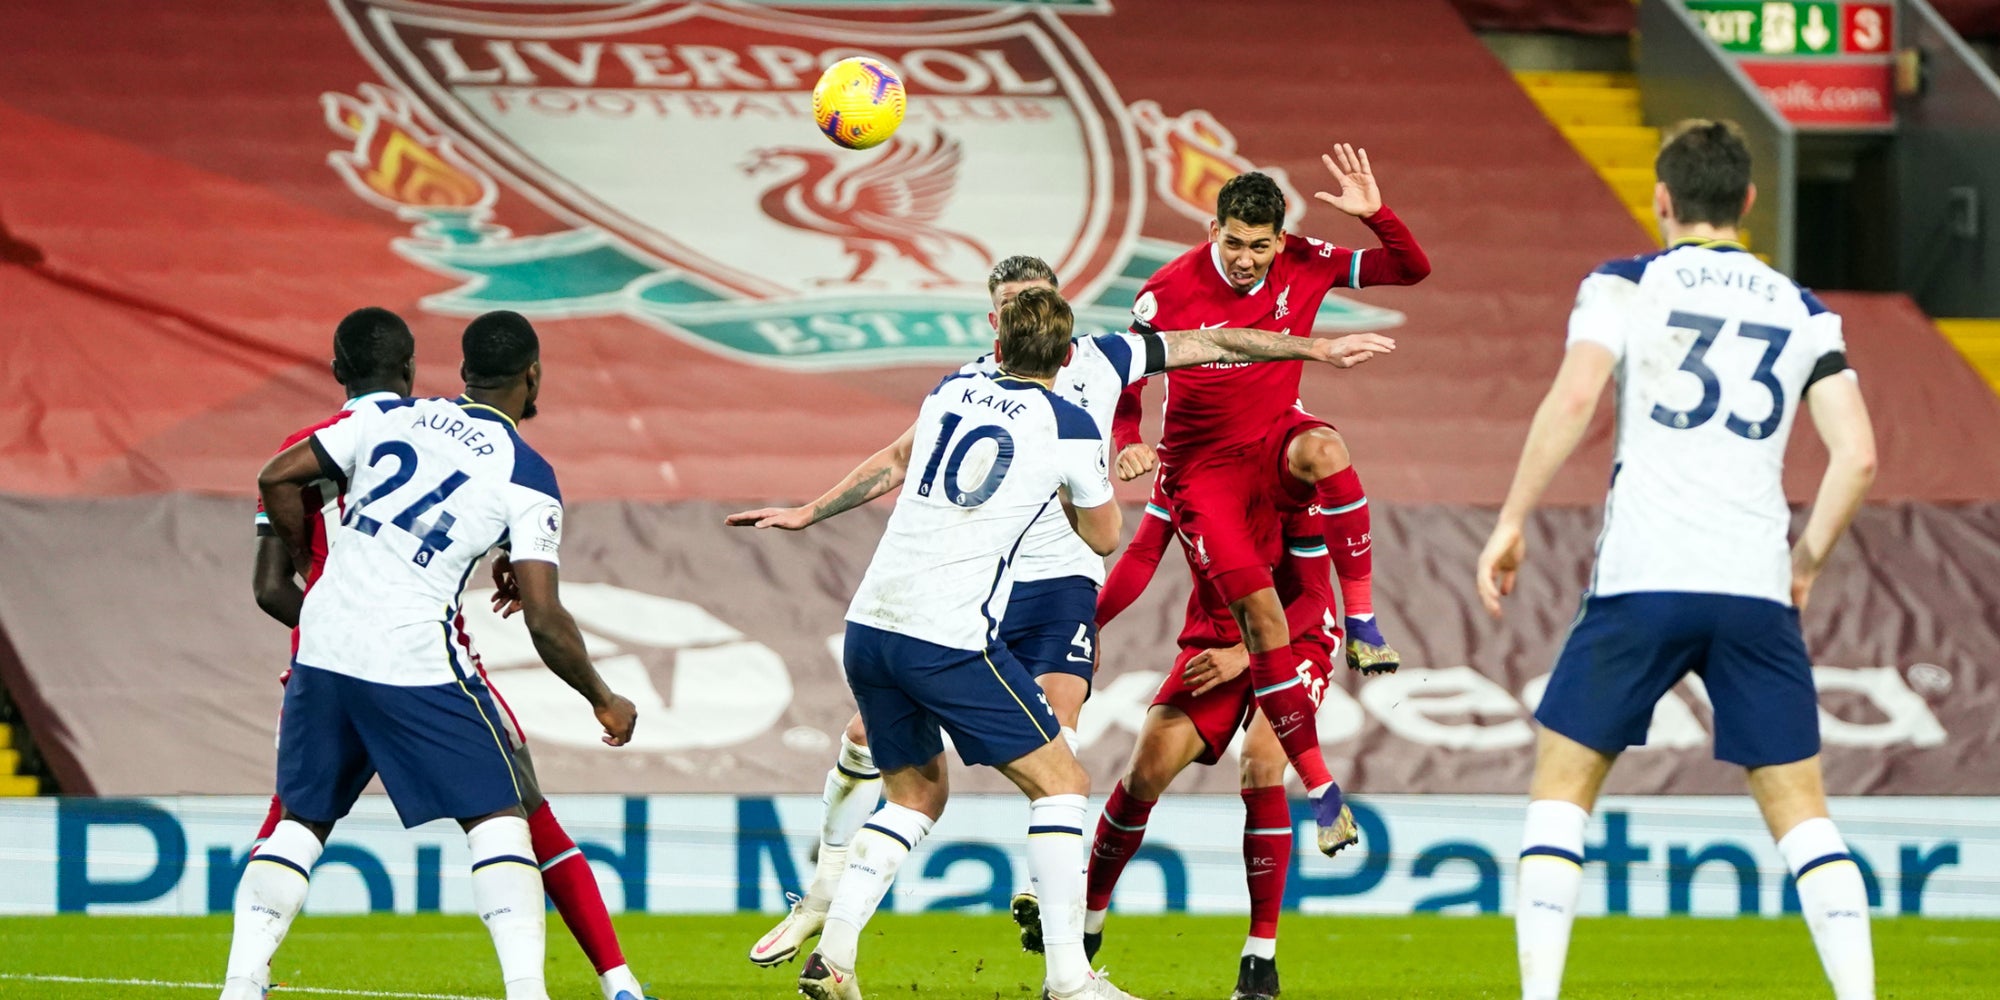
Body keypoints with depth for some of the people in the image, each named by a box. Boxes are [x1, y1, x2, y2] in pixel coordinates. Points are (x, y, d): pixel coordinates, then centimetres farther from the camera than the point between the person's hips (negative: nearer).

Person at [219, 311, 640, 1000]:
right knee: (497, 817, 6)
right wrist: (604, 703, 8)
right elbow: (544, 620, -7)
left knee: (302, 819, 17)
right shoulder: (527, 477, -1)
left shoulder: (391, 417, 11)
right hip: (413, 658, -4)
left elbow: (278, 481, 9)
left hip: (321, 648, 4)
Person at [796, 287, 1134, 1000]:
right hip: (949, 639, -6)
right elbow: (1102, 537, 14)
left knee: (916, 794, 22)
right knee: (1061, 783, 5)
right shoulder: (1071, 429, -2)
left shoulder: (949, 393, 14)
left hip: (869, 625, 6)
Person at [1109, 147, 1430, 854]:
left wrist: (1375, 214, -20)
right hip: (1204, 466, -2)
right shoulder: (1171, 293, -15)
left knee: (1323, 448, -38)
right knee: (1260, 612, -17)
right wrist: (1126, 444, -21)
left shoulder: (1303, 266, -7)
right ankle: (1318, 786, -10)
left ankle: (1362, 623, -26)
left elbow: (1411, 270, -2)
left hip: (1275, 438, 2)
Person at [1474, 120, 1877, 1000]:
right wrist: (1805, 564, 18)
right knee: (1798, 807, 7)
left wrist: (1513, 522, -6)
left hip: (1642, 575, -2)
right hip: (1756, 586, 2)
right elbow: (1855, 455, 6)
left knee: (1563, 786, 8)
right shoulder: (1803, 312, 14)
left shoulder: (1624, 286, 6)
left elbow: (1573, 398, -11)